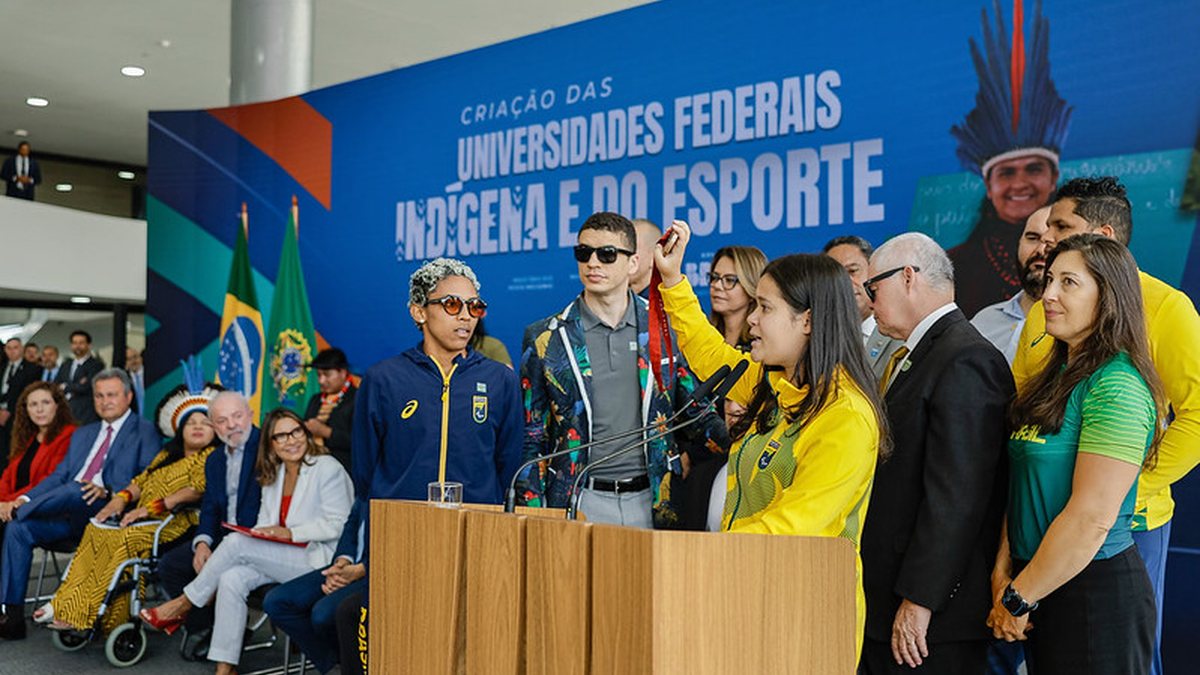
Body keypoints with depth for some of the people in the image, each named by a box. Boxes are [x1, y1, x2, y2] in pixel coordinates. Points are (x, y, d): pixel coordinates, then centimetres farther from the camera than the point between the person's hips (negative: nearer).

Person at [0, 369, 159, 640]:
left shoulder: (144, 432, 4)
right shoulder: (83, 434, 27)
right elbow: (59, 476, 21)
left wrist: (108, 491, -24)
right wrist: (26, 497, 2)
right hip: (70, 515, 7)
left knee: (74, 490, -35)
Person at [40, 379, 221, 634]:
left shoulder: (212, 456, 0)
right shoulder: (167, 454, 26)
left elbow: (196, 490, -14)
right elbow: (142, 480, 19)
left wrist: (151, 507, -18)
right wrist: (122, 498, -3)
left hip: (177, 521, -8)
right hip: (146, 520, 8)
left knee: (124, 537, -28)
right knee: (97, 529, -14)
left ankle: (86, 614, -24)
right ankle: (68, 603, -19)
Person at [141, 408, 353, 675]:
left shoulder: (328, 468, -6)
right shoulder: (273, 474, 16)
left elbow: (336, 526, -11)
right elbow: (265, 521, 16)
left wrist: (290, 533, -18)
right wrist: (261, 533, -6)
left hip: (319, 560, -7)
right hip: (282, 558, 7)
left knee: (236, 542, -20)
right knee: (232, 579, -21)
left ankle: (183, 604, 0)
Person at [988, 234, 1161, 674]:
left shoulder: (1117, 387, -17)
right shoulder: (1056, 378, 10)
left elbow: (1092, 518, -21)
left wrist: (1018, 600, -14)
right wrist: (1003, 575, -2)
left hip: (1098, 591, -7)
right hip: (1041, 586, 8)